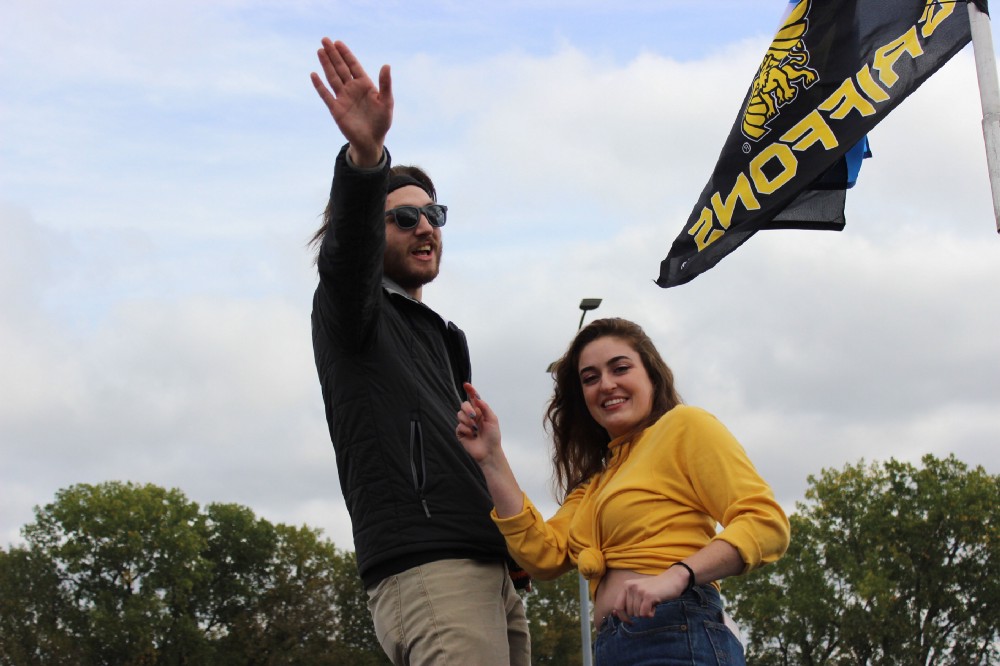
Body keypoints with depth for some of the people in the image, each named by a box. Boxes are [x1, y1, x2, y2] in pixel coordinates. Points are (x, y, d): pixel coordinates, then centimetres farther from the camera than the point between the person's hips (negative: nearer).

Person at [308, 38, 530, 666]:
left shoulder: (440, 337, 30)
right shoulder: (354, 310, 6)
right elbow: (348, 248, -17)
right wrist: (365, 157, -37)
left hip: (492, 573, 8)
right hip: (424, 570, -8)